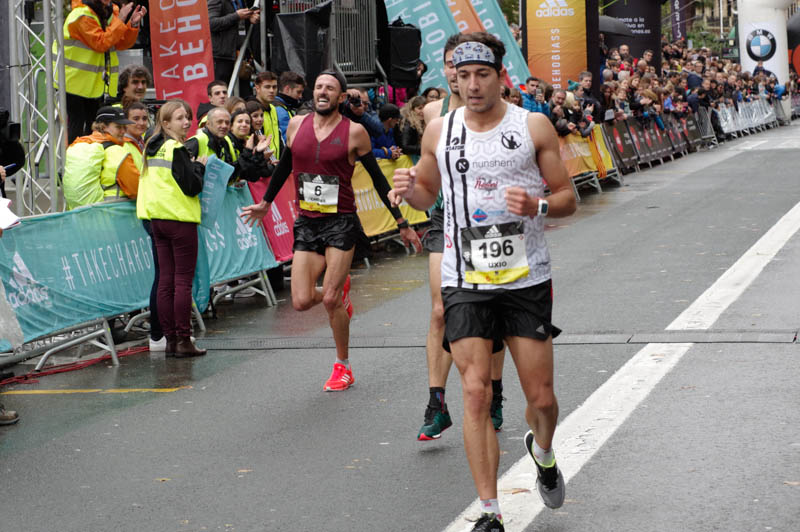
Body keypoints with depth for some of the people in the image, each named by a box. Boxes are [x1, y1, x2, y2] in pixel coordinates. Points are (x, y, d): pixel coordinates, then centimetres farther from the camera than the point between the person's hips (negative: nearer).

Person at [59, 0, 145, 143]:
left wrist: (133, 24, -12)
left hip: (96, 82, 7)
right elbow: (101, 43, -25)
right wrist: (120, 21, -24)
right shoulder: (81, 15, -18)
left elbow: (121, 44, 4)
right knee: (76, 124, -7)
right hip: (75, 79, -7)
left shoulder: (110, 12, 7)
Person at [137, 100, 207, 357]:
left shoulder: (151, 148, 12)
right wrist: (199, 167, 0)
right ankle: (183, 340, -3)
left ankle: (170, 339, 11)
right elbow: (192, 187, -17)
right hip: (180, 219, -8)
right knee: (183, 281, -4)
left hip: (156, 218, 8)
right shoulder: (176, 150, -13)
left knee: (165, 281, 9)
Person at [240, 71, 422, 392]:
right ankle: (341, 289, 31)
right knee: (302, 302, -5)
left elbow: (378, 179, 3)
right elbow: (284, 166, 23)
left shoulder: (354, 132, -4)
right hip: (306, 224, 4)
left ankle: (343, 367, 11)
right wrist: (265, 204, 33)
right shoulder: (296, 125, 5)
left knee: (330, 301, -9)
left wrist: (402, 224, 3)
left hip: (341, 223, -4)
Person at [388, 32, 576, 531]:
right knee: (475, 393, -9)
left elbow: (568, 197, 4)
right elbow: (427, 192, 20)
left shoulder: (535, 126, 1)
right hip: (465, 283, 1)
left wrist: (538, 206, -17)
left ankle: (543, 451, 39)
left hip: (526, 281, -1)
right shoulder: (439, 131, 6)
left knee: (542, 397, 3)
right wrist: (408, 190, -4)